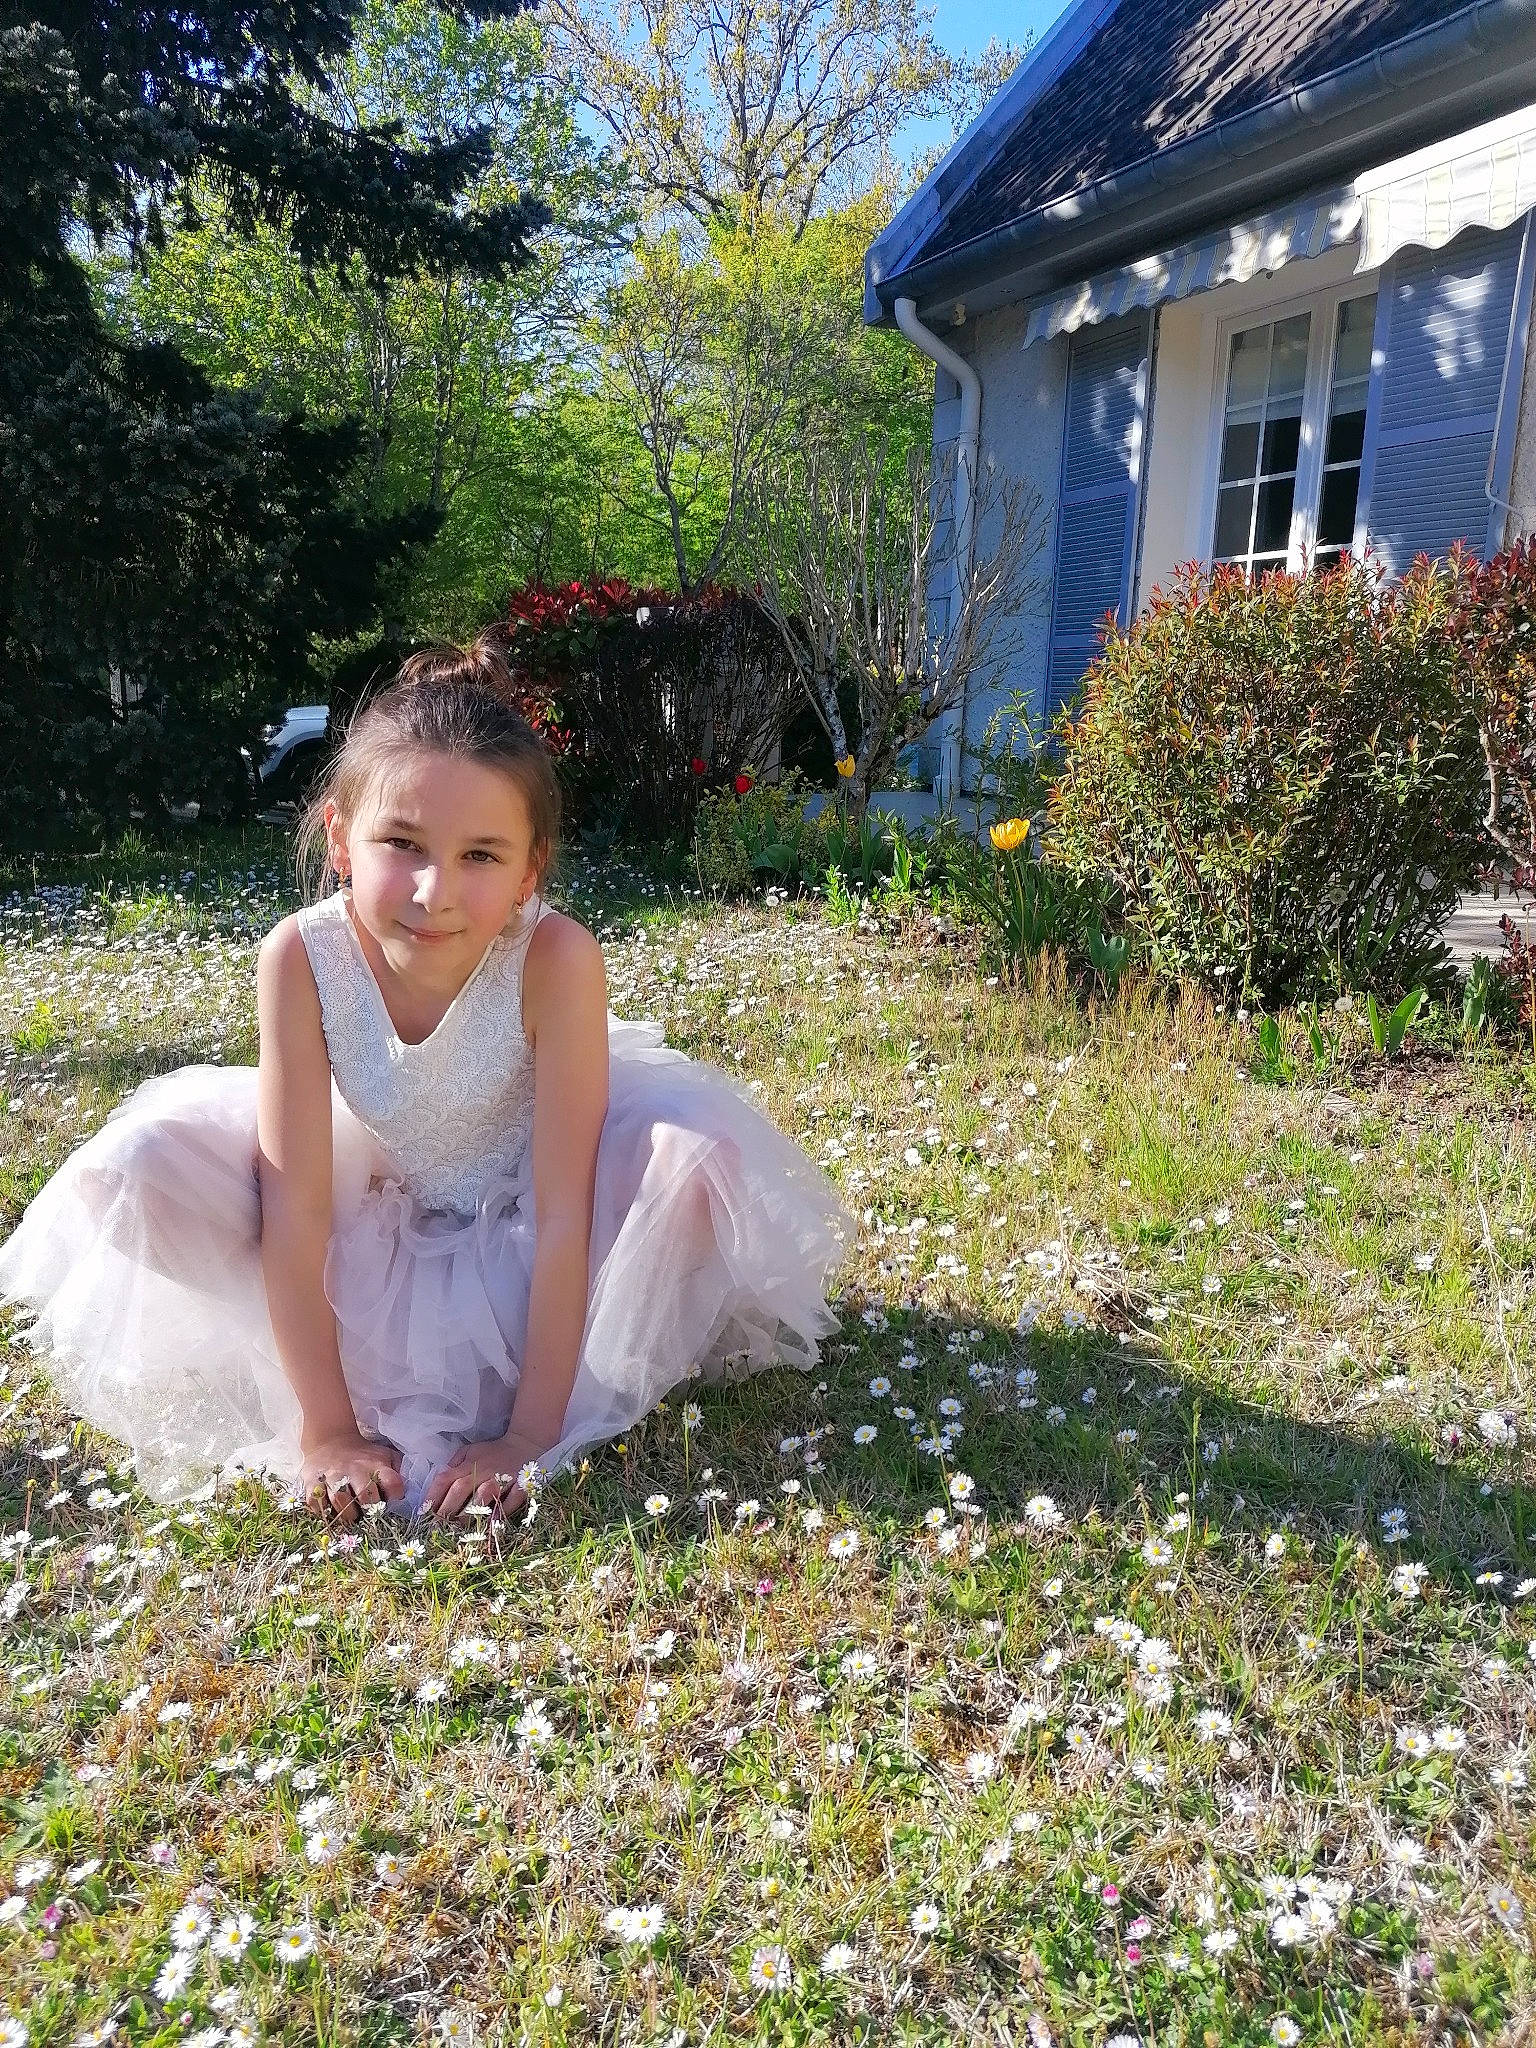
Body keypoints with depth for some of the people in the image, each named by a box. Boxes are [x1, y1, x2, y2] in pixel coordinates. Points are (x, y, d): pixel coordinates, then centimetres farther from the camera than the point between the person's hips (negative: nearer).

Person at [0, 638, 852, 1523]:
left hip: (519, 1220, -2)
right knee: (136, 1169, -19)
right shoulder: (302, 957, -29)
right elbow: (295, 1208, -25)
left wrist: (532, 1432, -28)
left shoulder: (555, 958, -34)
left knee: (700, 1153, -31)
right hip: (377, 1206, 2)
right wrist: (325, 1427, -22)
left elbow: (562, 1213, -30)